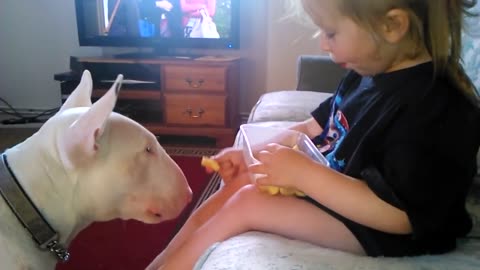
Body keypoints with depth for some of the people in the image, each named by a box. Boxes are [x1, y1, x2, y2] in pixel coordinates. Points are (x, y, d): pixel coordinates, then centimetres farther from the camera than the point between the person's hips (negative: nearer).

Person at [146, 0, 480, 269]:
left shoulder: (437, 106, -26)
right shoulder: (367, 73, 2)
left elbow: (399, 216, -29)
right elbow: (315, 127, 12)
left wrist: (303, 173, -32)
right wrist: (250, 153, 1)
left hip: (378, 232, -9)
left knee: (248, 203, -17)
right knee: (238, 182, 4)